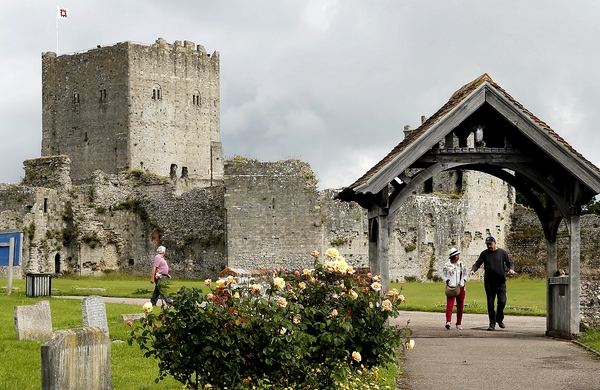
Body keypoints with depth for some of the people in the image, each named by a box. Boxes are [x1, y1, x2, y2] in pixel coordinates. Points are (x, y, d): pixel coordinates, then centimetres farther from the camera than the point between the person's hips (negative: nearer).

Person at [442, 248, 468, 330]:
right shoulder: (447, 265, 0)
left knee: (460, 306, 7)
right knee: (449, 305, -16)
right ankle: (448, 322, -27)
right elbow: (443, 275, 12)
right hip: (451, 288, -3)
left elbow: (466, 274, 17)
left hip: (461, 288, 3)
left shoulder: (461, 264, 7)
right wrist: (446, 280, -5)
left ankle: (459, 324, 16)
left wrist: (464, 280, 0)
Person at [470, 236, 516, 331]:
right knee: (490, 303, 1)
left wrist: (511, 269, -14)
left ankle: (499, 319, 17)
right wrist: (473, 270, -16)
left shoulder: (502, 252, 5)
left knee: (502, 301, -8)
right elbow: (478, 263, 4)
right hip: (489, 282, 1)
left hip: (500, 281, -1)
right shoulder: (484, 254, 7)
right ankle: (492, 323, 9)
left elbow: (510, 262, 8)